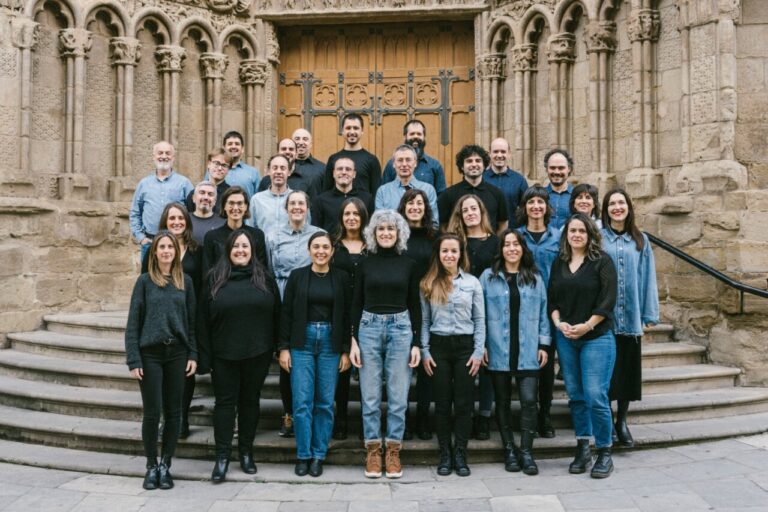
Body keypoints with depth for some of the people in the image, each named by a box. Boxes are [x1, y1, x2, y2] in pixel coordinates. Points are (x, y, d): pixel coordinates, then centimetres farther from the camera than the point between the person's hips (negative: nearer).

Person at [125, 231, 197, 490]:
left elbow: (191, 320, 9)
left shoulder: (185, 281, 7)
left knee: (173, 412, 6)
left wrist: (193, 354, 2)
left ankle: (165, 465, 18)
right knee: (152, 412, 0)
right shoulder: (145, 281, -1)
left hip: (177, 353, 2)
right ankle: (151, 466, 15)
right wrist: (134, 359, -8)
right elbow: (133, 322, -2)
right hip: (150, 353, -2)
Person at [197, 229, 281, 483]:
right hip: (224, 355, -1)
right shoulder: (215, 278, 2)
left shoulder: (264, 278, 3)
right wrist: (205, 356, -5)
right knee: (225, 402, 3)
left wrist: (276, 348, 1)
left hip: (257, 354, 1)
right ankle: (222, 457, 9)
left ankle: (246, 452, 23)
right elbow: (204, 319, 0)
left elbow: (276, 315, 5)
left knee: (250, 401, 11)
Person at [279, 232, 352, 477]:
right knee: (302, 402, -2)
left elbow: (347, 315, 3)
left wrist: (346, 351, -1)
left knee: (325, 402, 4)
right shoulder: (297, 276, 2)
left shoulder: (341, 277, 3)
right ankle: (304, 455, 10)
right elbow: (286, 314, 3)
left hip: (330, 342, 1)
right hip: (302, 341, 0)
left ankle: (319, 455, 16)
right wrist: (283, 348, -2)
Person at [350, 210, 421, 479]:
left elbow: (414, 305, 6)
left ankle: (393, 451, 14)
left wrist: (416, 343, 1)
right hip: (369, 328, 0)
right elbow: (356, 304, 6)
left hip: (400, 328, 0)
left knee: (398, 396, 2)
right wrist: (353, 341, -1)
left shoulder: (407, 264, 4)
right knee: (370, 396, 3)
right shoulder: (365, 263, 5)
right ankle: (372, 451, 14)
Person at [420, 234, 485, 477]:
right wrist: (425, 352, -2)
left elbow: (479, 320, 4)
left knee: (463, 403, 1)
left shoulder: (472, 282, 4)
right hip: (439, 346, 0)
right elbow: (424, 321, 6)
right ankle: (445, 455, 14)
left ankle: (460, 455, 11)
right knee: (442, 402, 5)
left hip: (465, 346, 0)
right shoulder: (428, 284, 5)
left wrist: (478, 352, -4)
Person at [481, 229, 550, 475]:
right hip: (498, 351, 0)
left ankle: (526, 452, 3)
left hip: (527, 352, 0)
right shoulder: (488, 277, 3)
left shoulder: (535, 279, 9)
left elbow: (543, 313, 10)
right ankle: (509, 450, 20)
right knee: (503, 402, 8)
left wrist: (543, 344, 4)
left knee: (529, 400, -7)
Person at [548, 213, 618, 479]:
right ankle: (582, 448, 19)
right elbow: (551, 298, 11)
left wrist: (586, 325, -14)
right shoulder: (559, 263, 12)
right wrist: (559, 323, -5)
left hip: (597, 337, -4)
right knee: (575, 395, 8)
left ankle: (604, 453, 3)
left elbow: (608, 300, -9)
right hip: (566, 338, 5)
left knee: (596, 395, -9)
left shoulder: (602, 261, -2)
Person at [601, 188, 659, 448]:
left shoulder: (640, 240, 9)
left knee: (628, 368, 7)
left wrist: (649, 314, 2)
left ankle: (622, 421, 19)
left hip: (631, 316, 3)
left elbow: (647, 278, 7)